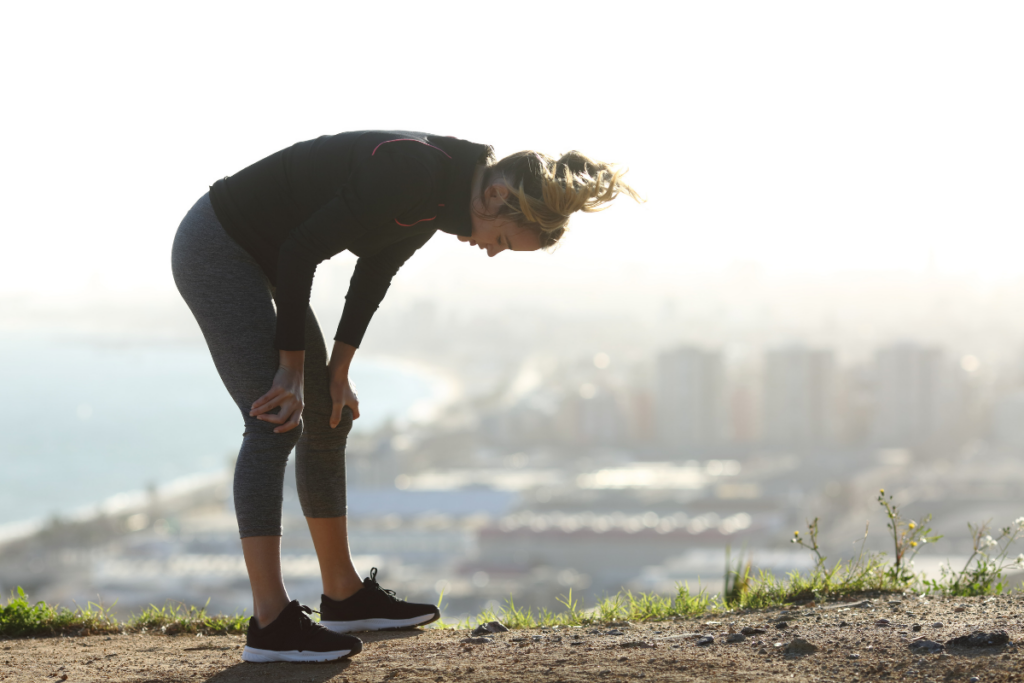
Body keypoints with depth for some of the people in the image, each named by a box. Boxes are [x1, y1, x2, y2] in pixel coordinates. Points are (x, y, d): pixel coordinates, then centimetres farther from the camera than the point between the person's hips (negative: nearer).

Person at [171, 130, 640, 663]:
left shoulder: (442, 190, 0)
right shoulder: (412, 170, -29)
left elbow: (375, 272, 12)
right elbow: (300, 251, -26)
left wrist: (337, 371, 11)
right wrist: (291, 369, -19)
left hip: (258, 258, 10)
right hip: (216, 247, -10)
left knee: (327, 419, 13)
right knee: (274, 422, -16)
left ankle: (343, 596, 24)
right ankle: (270, 624, -17)